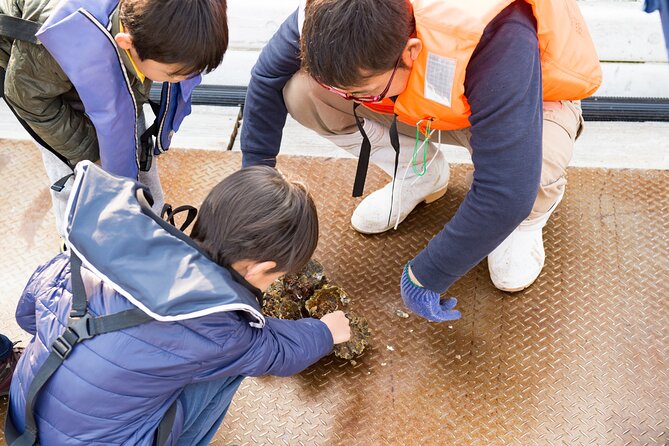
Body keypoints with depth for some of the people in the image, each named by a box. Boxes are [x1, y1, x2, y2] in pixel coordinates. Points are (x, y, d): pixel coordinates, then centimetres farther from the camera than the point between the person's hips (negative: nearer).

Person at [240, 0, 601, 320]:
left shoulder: (496, 41, -45)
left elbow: (507, 195, -45)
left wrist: (425, 276, -34)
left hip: (531, 99, -4)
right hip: (425, 100, 5)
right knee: (300, 90, -17)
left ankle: (526, 218, -2)